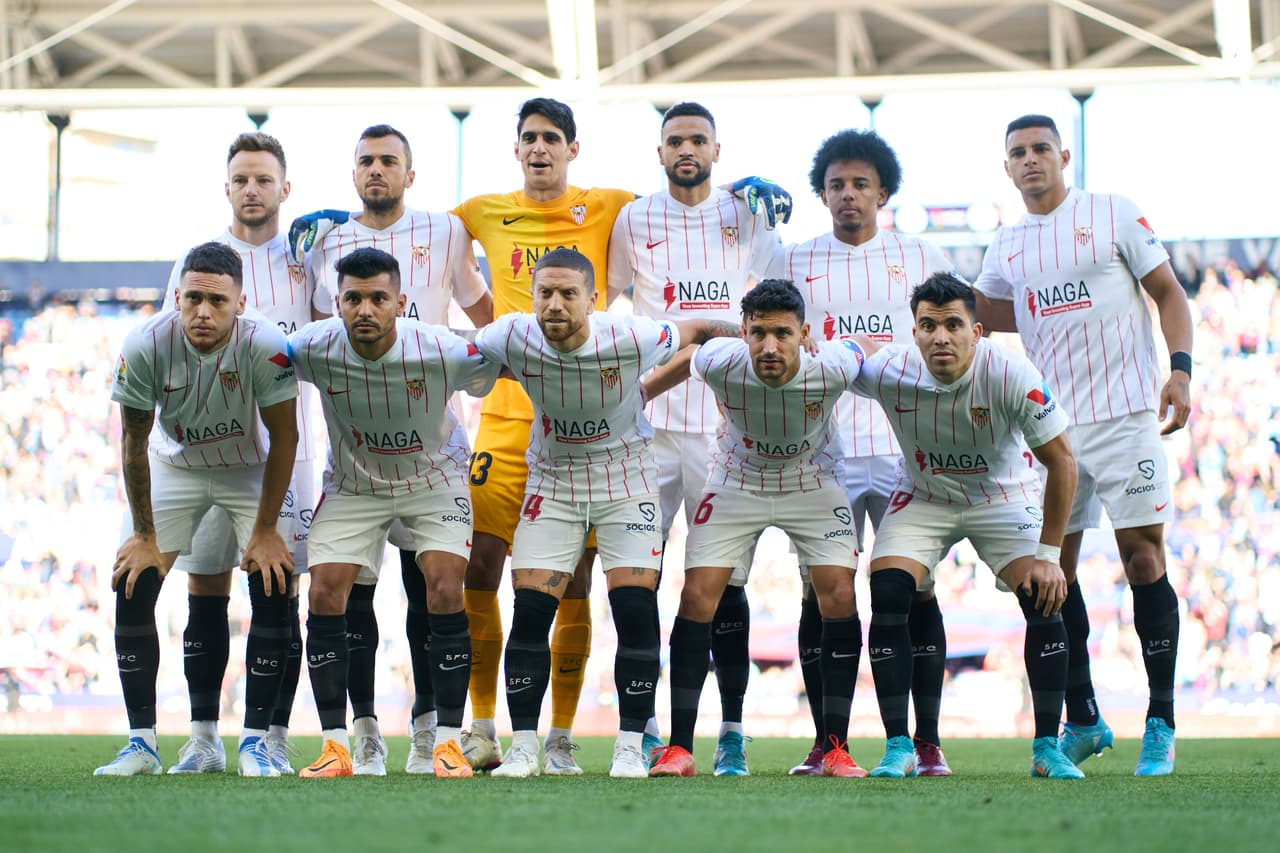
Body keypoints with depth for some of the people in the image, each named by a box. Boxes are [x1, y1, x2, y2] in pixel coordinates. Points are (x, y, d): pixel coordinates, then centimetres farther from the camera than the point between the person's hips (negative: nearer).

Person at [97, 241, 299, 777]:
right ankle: (141, 742, -2)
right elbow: (134, 442, -14)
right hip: (175, 466, 1)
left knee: (273, 588, -15)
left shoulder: (265, 345, -32)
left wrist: (265, 530, -15)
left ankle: (256, 739, -5)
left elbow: (284, 438, -19)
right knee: (132, 587, -9)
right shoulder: (146, 346, -28)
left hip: (250, 471, -1)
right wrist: (145, 535, -10)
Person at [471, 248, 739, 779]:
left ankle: (631, 747, 1)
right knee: (530, 611, -7)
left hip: (626, 478, -1)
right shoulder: (513, 338, -20)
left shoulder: (631, 339, -25)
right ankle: (523, 748, 2)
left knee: (636, 610, -9)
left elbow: (695, 331, -4)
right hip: (553, 480, 2)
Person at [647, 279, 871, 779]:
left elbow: (866, 346, -7)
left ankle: (836, 750, -2)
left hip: (812, 484, 0)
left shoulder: (831, 369, -31)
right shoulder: (719, 364, -31)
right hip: (737, 483, 0)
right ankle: (679, 750, -5)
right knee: (697, 597, -11)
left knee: (839, 598, -12)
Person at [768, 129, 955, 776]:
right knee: (821, 591, -2)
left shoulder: (922, 259, 10)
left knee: (916, 588, -4)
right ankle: (825, 741, 4)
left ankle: (927, 741, 1)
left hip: (907, 446, 0)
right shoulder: (792, 263, 11)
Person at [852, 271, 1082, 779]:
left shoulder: (1010, 375, -30)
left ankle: (1047, 748, -6)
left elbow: (1061, 462, -20)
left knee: (1044, 599, -18)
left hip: (1002, 497, -1)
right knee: (887, 595, -20)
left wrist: (1048, 555, -19)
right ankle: (898, 748, -10)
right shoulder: (888, 371, -26)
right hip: (922, 498, 1)